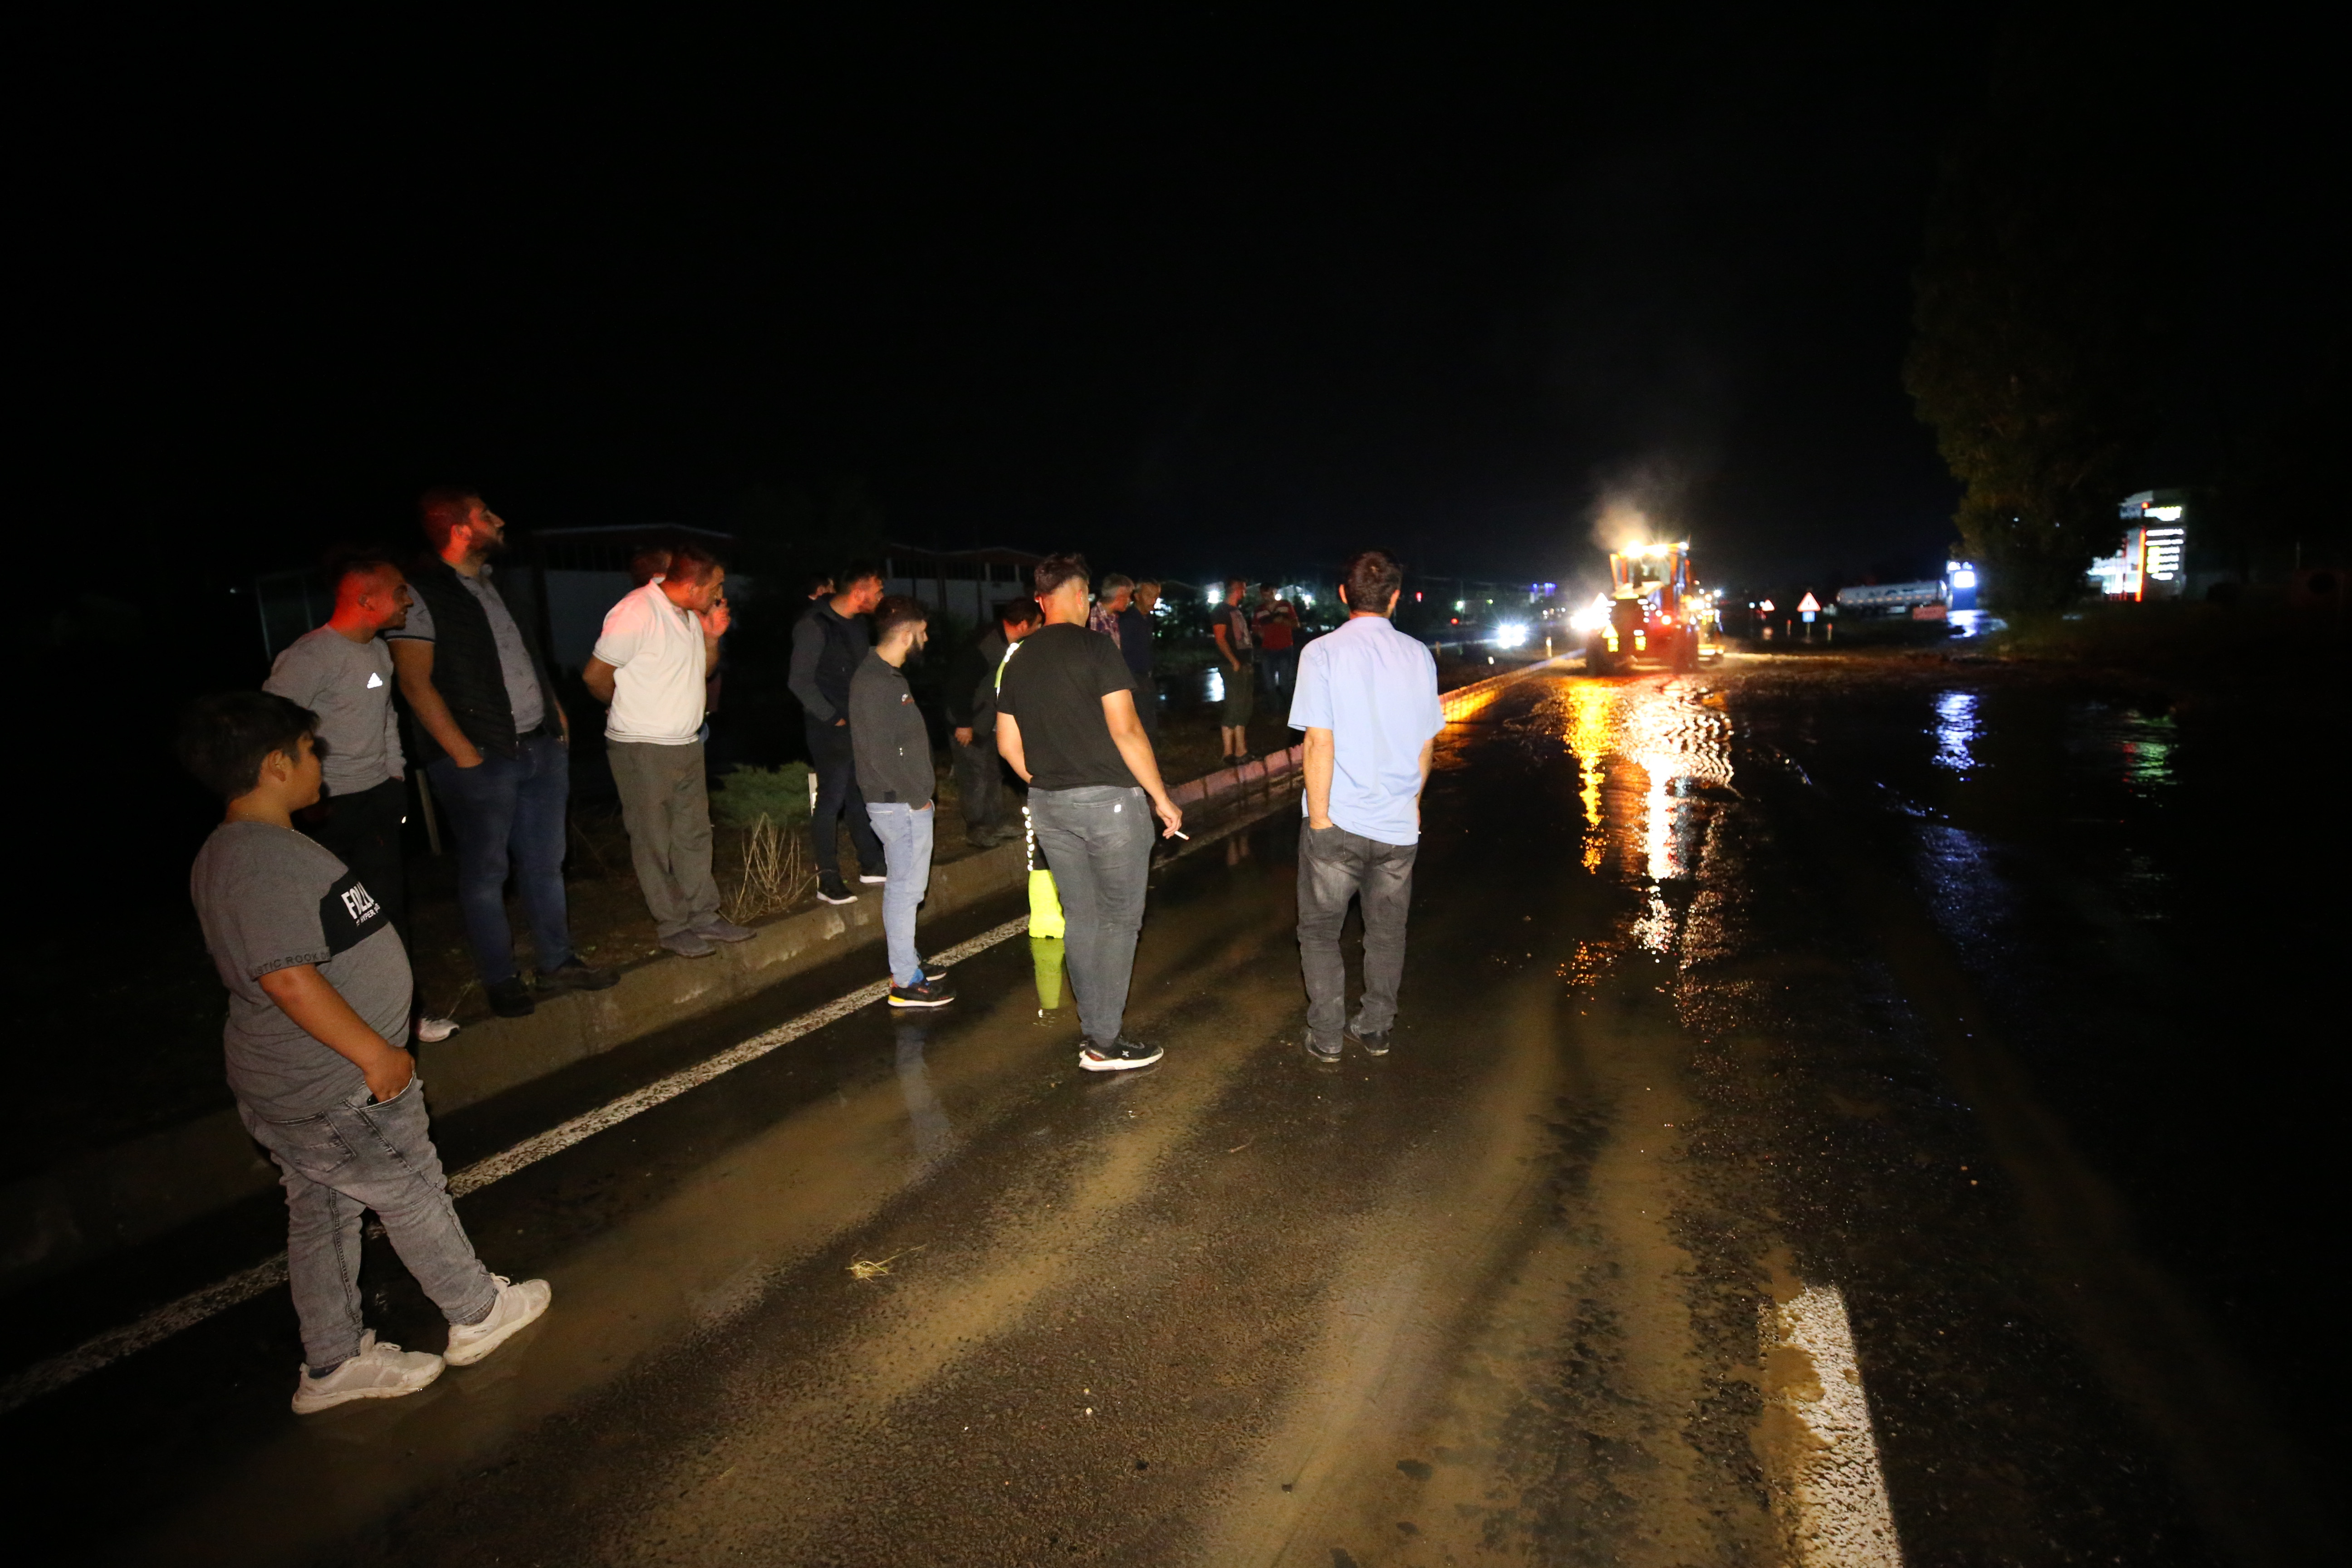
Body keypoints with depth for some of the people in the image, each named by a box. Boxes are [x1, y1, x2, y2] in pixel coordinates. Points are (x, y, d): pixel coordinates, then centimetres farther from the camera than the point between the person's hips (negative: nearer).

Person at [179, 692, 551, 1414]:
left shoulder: (227, 854, 7)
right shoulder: (267, 860, -27)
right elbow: (287, 977, -31)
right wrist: (376, 1053, -23)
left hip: (284, 1085, 10)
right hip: (335, 1092, -10)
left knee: (322, 1212, 20)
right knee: (411, 1196, 9)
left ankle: (335, 1364, 36)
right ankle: (478, 1314, 29)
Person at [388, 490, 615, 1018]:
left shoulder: (494, 584, 15)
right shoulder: (420, 593, -10)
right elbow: (416, 682, -13)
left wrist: (557, 714, 12)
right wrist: (464, 755, -16)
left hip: (543, 747, 7)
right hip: (482, 758, -7)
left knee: (545, 861, 13)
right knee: (486, 872, 4)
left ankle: (558, 962, 24)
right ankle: (501, 979, 16)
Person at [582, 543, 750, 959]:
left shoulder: (691, 614, 5)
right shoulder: (637, 612, -20)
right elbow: (595, 674, -15)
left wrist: (712, 639, -2)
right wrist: (633, 710, 3)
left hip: (686, 744, 8)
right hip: (642, 749, -8)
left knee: (694, 834, 13)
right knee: (655, 842, 3)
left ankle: (704, 916, 24)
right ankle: (673, 927, 13)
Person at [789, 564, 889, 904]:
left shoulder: (857, 624, 12)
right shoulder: (815, 625, -13)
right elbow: (800, 681, -16)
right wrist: (833, 718, -14)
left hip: (859, 726, 8)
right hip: (830, 729, -8)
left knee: (861, 796, 14)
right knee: (832, 799, -5)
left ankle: (871, 866, 25)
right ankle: (828, 880, 2)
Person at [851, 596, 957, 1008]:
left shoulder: (888, 676, 14)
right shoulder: (875, 683, -17)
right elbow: (881, 754, -21)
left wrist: (922, 793, 13)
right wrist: (916, 798, -15)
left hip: (907, 802, 10)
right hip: (901, 803, -10)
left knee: (904, 887, 17)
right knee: (906, 888, -4)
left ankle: (906, 965, 28)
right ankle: (906, 983, 4)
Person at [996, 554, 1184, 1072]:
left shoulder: (1018, 659, 9)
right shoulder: (1096, 648, -11)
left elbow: (1008, 743, 11)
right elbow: (1125, 729, -16)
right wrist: (1162, 798, -9)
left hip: (1049, 807, 6)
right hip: (1109, 800, -6)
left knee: (1081, 919, 15)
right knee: (1119, 920, 4)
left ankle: (1094, 1031, 23)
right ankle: (1105, 1044, 8)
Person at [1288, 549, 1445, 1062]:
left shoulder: (1322, 653, -11)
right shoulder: (1419, 656, 0)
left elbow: (1320, 743, -16)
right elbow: (1426, 743, 7)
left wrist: (1320, 817, -9)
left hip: (1338, 824, -3)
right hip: (1399, 825, 3)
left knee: (1320, 930, 13)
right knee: (1387, 932, 17)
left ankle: (1326, 1038, 19)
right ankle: (1375, 1030, 29)